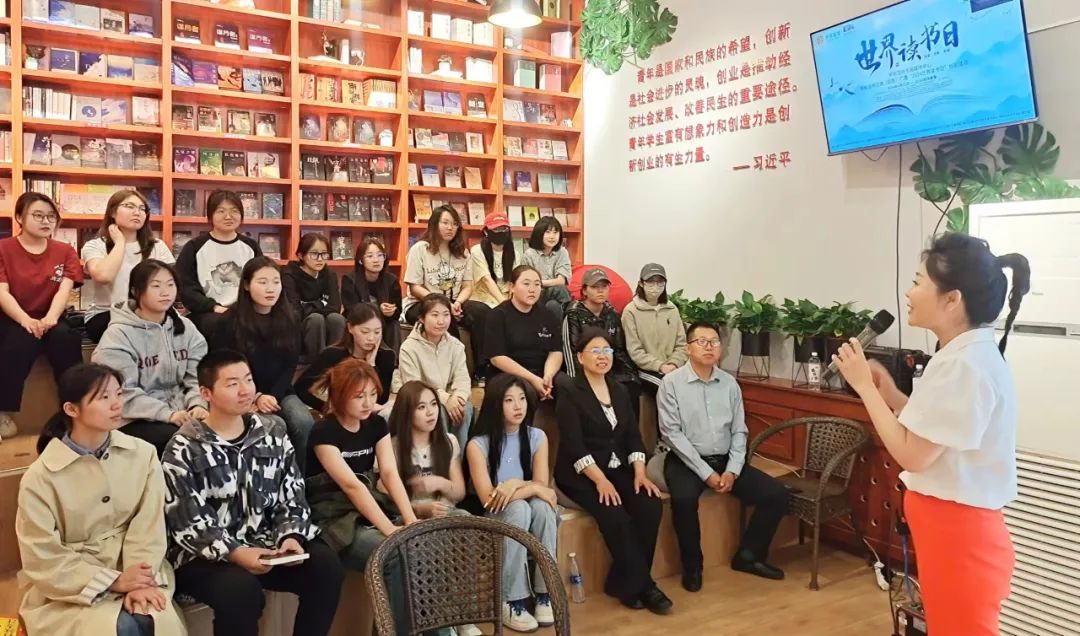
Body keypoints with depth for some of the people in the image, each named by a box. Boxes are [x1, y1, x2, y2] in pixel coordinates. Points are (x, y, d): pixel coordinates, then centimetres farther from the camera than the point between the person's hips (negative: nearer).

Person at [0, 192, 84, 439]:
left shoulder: (64, 251, 6)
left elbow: (64, 290, -9)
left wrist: (50, 318, -30)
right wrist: (25, 320, -30)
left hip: (50, 319, 2)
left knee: (66, 338, -32)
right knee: (23, 340, -35)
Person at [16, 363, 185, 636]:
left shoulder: (143, 454, -1)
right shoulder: (40, 477, -8)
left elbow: (149, 526, -5)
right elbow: (43, 560, -8)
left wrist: (140, 582, -20)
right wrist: (114, 581, -15)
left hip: (134, 571, 2)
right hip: (67, 587, -2)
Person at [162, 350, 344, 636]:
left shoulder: (272, 432, 5)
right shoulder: (184, 449, -8)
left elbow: (292, 498, 5)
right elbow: (187, 524, -13)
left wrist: (290, 536, -14)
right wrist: (235, 553, -27)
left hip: (263, 544, 4)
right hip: (205, 556, -4)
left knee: (326, 564, -20)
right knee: (240, 589, -34)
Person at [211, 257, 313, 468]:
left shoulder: (289, 318, 4)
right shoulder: (230, 322, -5)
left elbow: (291, 365, 2)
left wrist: (273, 396, -13)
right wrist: (256, 397, -17)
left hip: (280, 391, 3)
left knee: (305, 423, -26)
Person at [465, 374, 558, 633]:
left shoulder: (537, 437, -3)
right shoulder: (478, 445, -14)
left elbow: (541, 486, -9)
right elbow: (488, 499, -19)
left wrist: (515, 485, -27)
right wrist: (530, 488, -23)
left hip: (531, 512, 3)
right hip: (497, 518, -3)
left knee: (542, 506, -31)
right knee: (518, 508, -34)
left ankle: (545, 594, -22)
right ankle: (511, 602, -27)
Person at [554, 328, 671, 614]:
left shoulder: (619, 390, 13)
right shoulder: (569, 391, -7)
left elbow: (633, 435, 7)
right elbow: (573, 444, -15)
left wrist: (640, 473, -8)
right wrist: (600, 480, -23)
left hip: (618, 470, 6)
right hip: (581, 475, -6)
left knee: (651, 507, -20)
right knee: (616, 517, -29)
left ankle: (625, 583, -6)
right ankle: (642, 584, -10)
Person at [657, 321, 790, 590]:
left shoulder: (730, 384, 6)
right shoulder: (671, 383, -8)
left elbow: (739, 431, 6)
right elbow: (672, 434, -13)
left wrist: (732, 470, -10)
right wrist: (706, 473, -17)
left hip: (725, 460, 5)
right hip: (686, 461, -5)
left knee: (777, 494, -8)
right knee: (684, 498, -35)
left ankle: (748, 555, 13)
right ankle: (692, 564, -8)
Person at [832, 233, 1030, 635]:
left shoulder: (965, 364, -25)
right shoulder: (967, 355, 8)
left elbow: (912, 455, -22)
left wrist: (865, 387, -15)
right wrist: (889, 393, 2)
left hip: (960, 537, -10)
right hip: (953, 530, 10)